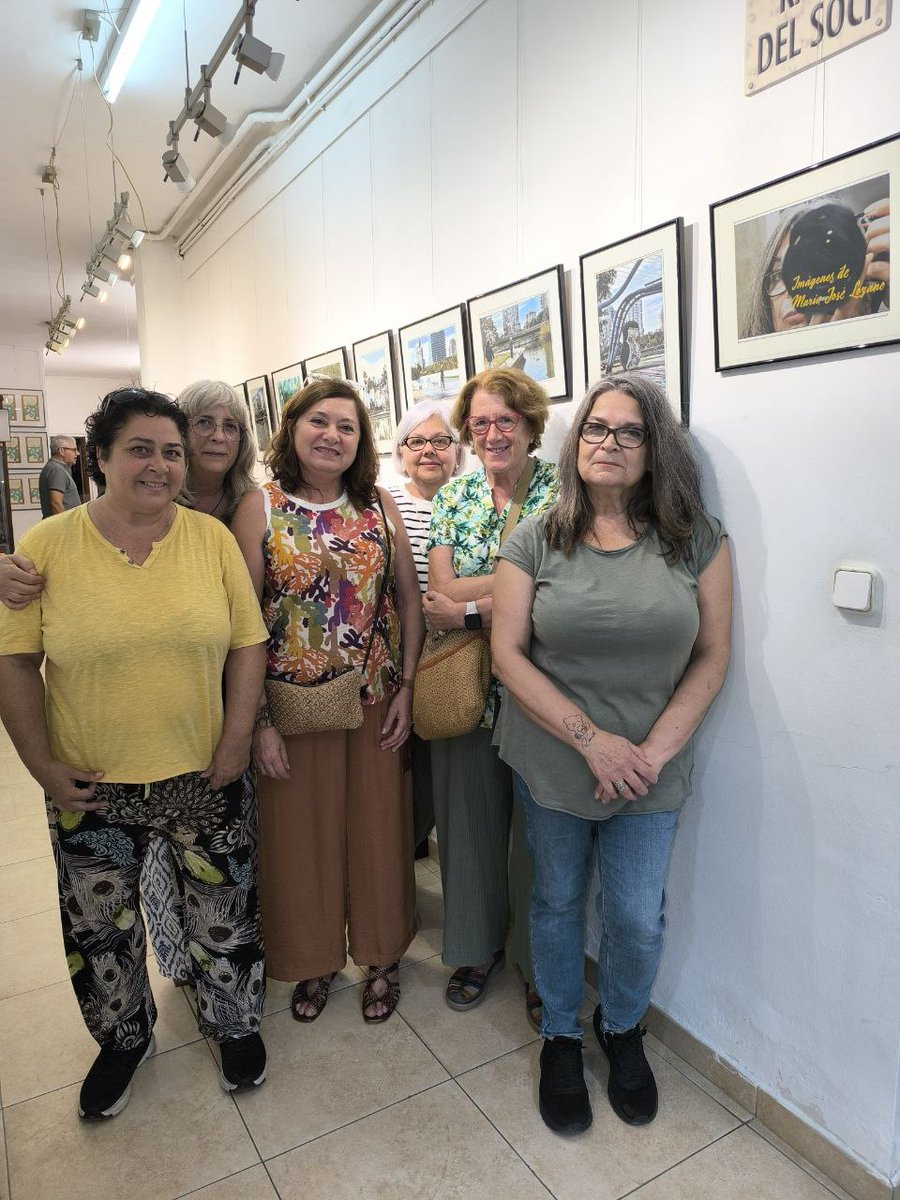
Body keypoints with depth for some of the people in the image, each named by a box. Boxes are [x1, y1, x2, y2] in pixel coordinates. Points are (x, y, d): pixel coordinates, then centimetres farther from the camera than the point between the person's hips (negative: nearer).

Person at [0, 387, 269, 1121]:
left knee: (224, 913, 16)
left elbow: (247, 644, -4)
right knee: (100, 927, 20)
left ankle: (235, 1023, 44)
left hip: (202, 777, 0)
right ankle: (124, 1039, 48)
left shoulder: (213, 538, -6)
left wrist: (236, 742, -8)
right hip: (90, 786, 1)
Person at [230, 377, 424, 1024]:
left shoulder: (379, 505, 1)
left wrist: (406, 687, -2)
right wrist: (258, 720, -11)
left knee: (378, 827, 14)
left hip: (375, 701, 2)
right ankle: (315, 958, 39)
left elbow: (410, 598, 4)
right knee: (303, 833, 13)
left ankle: (382, 956, 38)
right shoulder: (261, 507, -5)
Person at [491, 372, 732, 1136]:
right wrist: (592, 740, -17)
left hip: (651, 771, 1)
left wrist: (655, 751, -13)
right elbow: (508, 654, -9)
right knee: (557, 902, 17)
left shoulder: (698, 540, -5)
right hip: (551, 764, 0)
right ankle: (561, 1036, 44)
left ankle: (622, 1028, 44)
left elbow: (712, 656, -3)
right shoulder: (536, 540, -6)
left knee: (637, 917, 11)